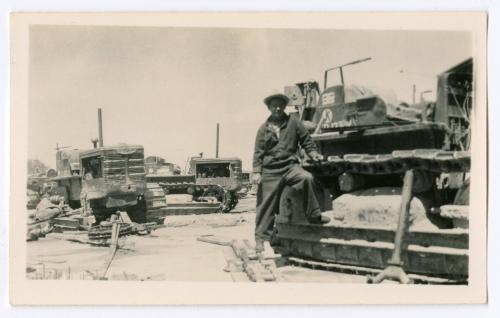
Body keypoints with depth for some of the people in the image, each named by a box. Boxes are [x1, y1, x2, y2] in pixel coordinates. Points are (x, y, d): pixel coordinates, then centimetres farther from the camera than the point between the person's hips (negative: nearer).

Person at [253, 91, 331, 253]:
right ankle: (261, 237, 12)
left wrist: (313, 154, -5)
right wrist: (256, 172, -1)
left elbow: (306, 140, 11)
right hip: (270, 171, 1)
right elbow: (258, 151, 7)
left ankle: (313, 215, -18)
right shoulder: (264, 128, 8)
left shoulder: (293, 122, 7)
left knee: (307, 178, -30)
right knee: (266, 203, -1)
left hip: (290, 166, 0)